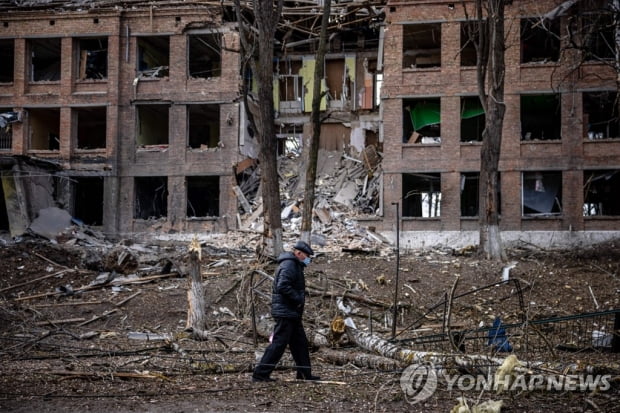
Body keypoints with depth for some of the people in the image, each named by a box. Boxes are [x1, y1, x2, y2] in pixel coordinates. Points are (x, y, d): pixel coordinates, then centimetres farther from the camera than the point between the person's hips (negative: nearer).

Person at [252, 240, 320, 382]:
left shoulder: (294, 265, 20)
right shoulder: (289, 265, -14)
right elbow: (283, 286, -26)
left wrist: (299, 298, 12)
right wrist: (298, 299, -20)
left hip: (292, 313, 11)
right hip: (285, 313, -11)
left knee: (300, 343, 14)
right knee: (279, 343, -10)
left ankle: (305, 374, 20)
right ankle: (260, 373, -7)